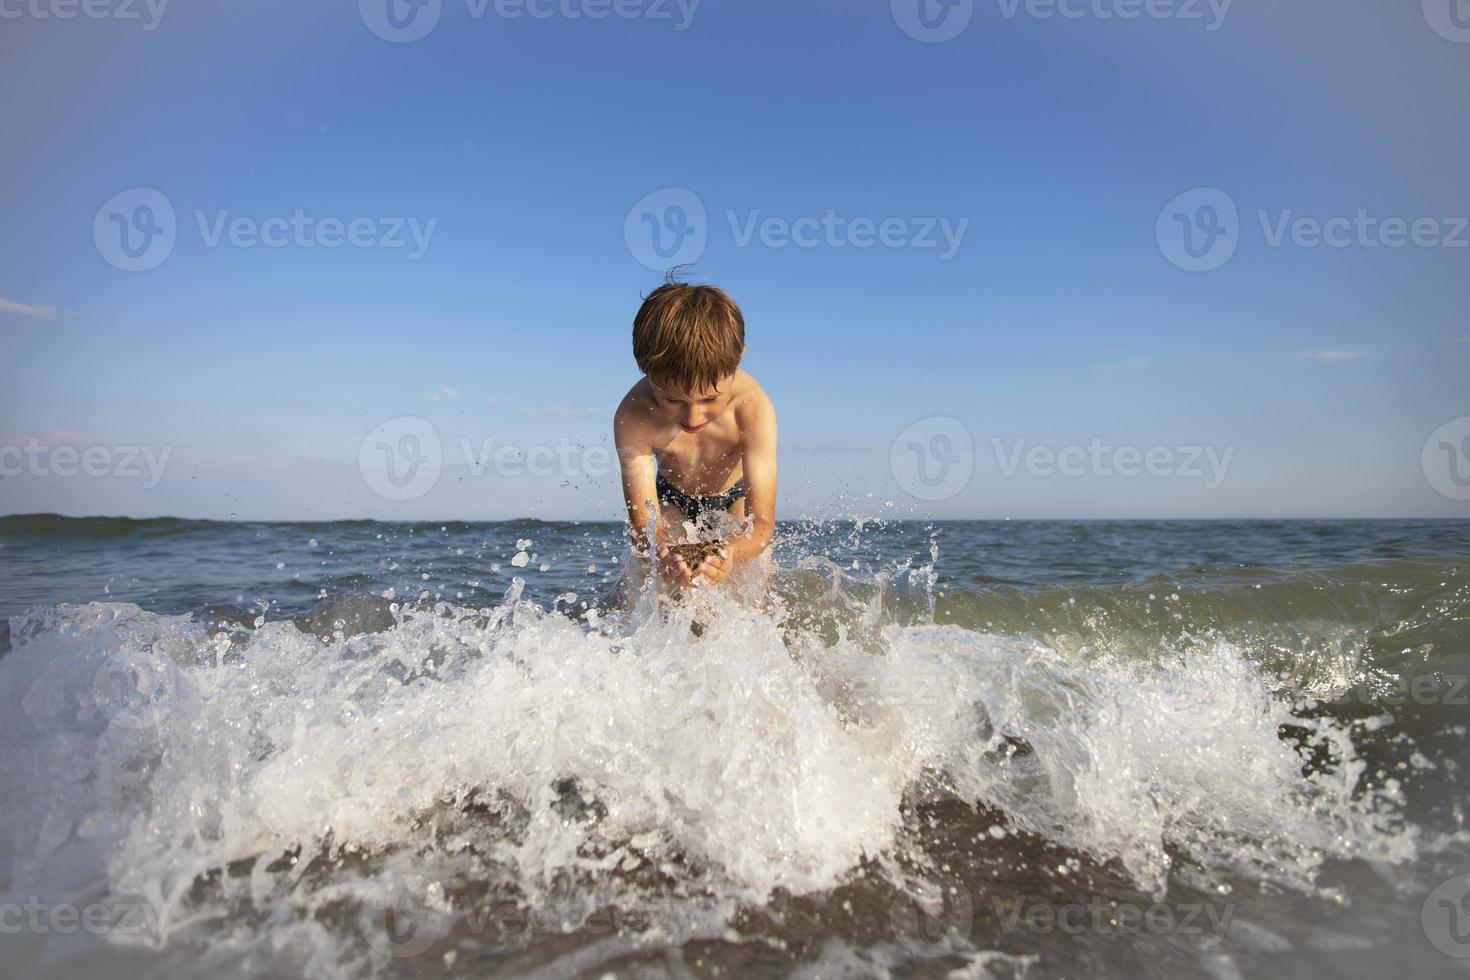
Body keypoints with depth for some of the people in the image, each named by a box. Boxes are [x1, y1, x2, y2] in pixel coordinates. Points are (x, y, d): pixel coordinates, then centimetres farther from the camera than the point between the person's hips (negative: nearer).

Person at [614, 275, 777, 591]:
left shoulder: (753, 407, -38)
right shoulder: (633, 417, -36)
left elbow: (763, 523, -39)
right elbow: (643, 522, -36)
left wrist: (731, 553, -64)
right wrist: (660, 554, -61)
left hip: (736, 497, 0)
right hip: (672, 501, 0)